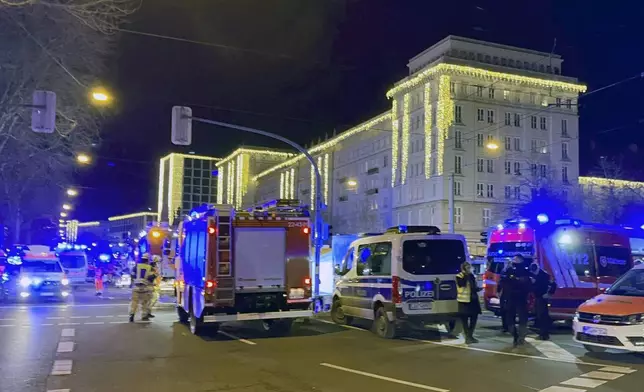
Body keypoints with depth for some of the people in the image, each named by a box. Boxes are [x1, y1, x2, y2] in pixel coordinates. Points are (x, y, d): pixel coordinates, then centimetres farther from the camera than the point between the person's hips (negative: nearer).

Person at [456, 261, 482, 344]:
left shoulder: (472, 276, 14)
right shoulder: (459, 276, -5)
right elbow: (461, 284, -23)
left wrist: (478, 289, 0)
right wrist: (465, 275, -20)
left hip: (473, 299, 7)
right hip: (464, 300, -7)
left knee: (474, 318, 9)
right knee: (465, 320, -2)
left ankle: (470, 335, 21)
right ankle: (467, 337, 3)